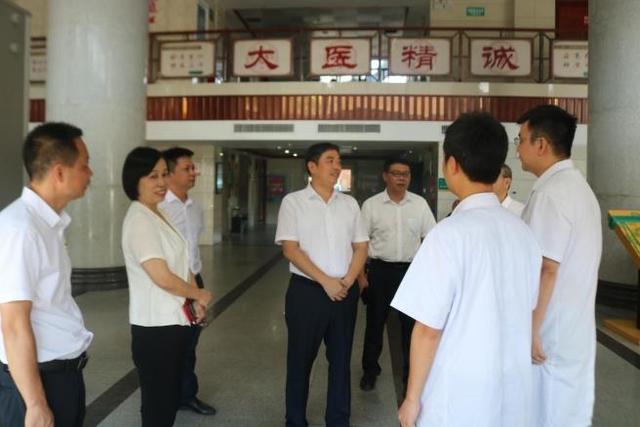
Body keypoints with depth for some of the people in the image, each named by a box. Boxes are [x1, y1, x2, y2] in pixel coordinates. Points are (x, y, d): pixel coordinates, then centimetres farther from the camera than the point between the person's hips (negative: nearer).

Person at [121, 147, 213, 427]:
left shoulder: (158, 215, 10)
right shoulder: (139, 220, -19)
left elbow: (180, 262, 17)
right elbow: (162, 277, -24)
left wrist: (196, 300, 5)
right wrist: (199, 294, -8)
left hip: (174, 321, 9)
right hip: (155, 327, -9)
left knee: (170, 398, 21)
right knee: (157, 403, 6)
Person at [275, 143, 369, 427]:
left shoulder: (349, 203, 9)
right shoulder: (293, 201, -3)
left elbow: (361, 247, 8)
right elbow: (290, 249, -10)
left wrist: (347, 281, -7)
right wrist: (326, 281, -14)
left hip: (345, 292, 4)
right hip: (306, 290, -3)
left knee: (341, 359, 11)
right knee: (301, 359, 8)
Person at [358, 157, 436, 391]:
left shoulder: (420, 204, 1)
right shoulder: (371, 205, -3)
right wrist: (360, 275, -5)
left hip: (411, 270, 1)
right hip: (380, 270, -1)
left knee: (412, 323, 11)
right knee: (375, 322, 10)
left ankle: (411, 371, 30)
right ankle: (370, 370, 29)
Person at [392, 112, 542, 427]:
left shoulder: (451, 233, -19)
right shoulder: (522, 231, 1)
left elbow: (429, 328, -17)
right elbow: (526, 312, 10)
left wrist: (412, 397, -6)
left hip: (459, 400, -6)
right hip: (514, 395, 6)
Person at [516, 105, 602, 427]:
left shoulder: (551, 193, -19)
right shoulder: (578, 186, 12)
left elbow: (546, 269, -24)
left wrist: (530, 330, -19)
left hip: (551, 334, -9)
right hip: (574, 330, 9)